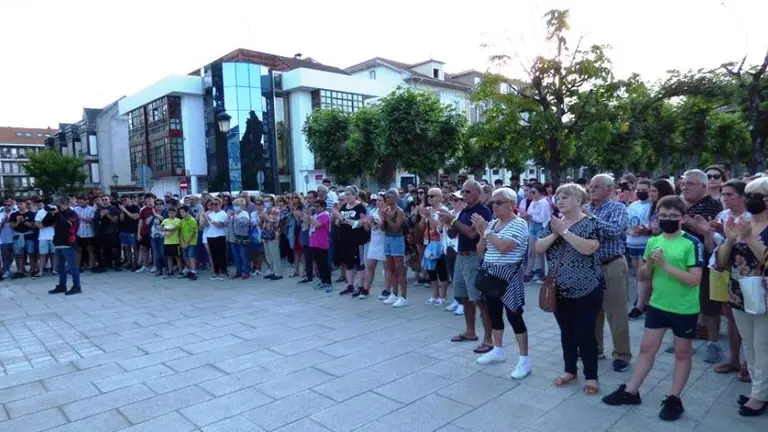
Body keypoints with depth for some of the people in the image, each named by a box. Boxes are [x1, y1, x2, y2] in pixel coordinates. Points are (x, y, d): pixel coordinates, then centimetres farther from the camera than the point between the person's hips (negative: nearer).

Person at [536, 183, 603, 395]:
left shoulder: (591, 223, -10)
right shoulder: (553, 223, 6)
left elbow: (588, 248, -26)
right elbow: (538, 248, -2)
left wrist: (564, 231, -23)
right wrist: (554, 234, -16)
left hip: (586, 289, -5)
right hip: (559, 289, 5)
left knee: (585, 334, 3)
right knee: (566, 332, 16)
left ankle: (591, 376, 19)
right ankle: (570, 370, 32)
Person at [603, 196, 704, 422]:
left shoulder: (692, 243, -13)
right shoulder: (653, 241, 2)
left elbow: (695, 279, -20)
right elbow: (643, 276, 6)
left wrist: (665, 265, -24)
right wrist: (650, 262, -14)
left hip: (685, 309, -4)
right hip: (657, 305, 5)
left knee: (682, 353, 12)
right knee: (646, 347, 11)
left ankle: (674, 399, 24)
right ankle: (630, 391, 21)